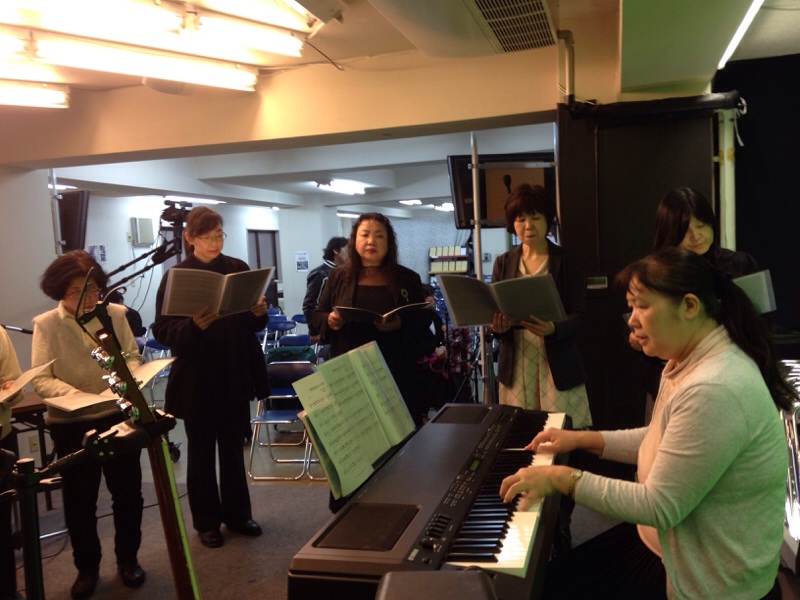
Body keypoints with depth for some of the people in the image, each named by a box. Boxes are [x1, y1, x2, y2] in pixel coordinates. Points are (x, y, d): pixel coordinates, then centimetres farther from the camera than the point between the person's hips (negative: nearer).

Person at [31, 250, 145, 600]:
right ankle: (87, 567, 30)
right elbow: (40, 379, -12)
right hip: (70, 424, -1)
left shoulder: (116, 314, -2)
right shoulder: (45, 324, -8)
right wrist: (76, 395, -29)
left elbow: (132, 357, 2)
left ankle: (127, 559, 31)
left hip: (117, 416, 2)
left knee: (127, 491, 11)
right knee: (79, 499, 10)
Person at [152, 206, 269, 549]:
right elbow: (163, 332, -11)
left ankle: (237, 514, 29)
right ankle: (206, 522, 25)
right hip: (196, 378, -3)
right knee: (201, 451, 10)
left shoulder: (238, 269, 3)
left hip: (235, 375, 3)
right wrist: (193, 325, -29)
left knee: (233, 447, 15)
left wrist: (259, 312, -14)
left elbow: (253, 324, 8)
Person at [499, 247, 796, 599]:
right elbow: (664, 443, 15)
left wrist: (562, 478, -23)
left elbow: (659, 507, -29)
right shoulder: (691, 362, 2)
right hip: (670, 540, 9)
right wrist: (584, 439, 8)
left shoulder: (714, 390, -32)